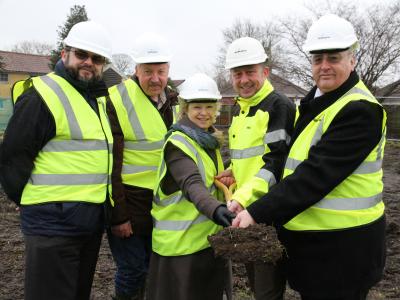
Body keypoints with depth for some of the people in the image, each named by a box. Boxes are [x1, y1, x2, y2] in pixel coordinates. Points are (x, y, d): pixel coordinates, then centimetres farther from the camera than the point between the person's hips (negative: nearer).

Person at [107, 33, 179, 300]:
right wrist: (117, 215, -16)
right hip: (130, 200, -7)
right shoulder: (117, 100, -14)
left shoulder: (174, 102, 8)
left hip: (164, 202, 7)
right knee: (133, 269, 0)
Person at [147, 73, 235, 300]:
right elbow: (192, 185, -33)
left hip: (210, 236, 8)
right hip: (181, 241, -8)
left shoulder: (210, 140, 10)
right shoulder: (177, 143, -15)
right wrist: (216, 209, -48)